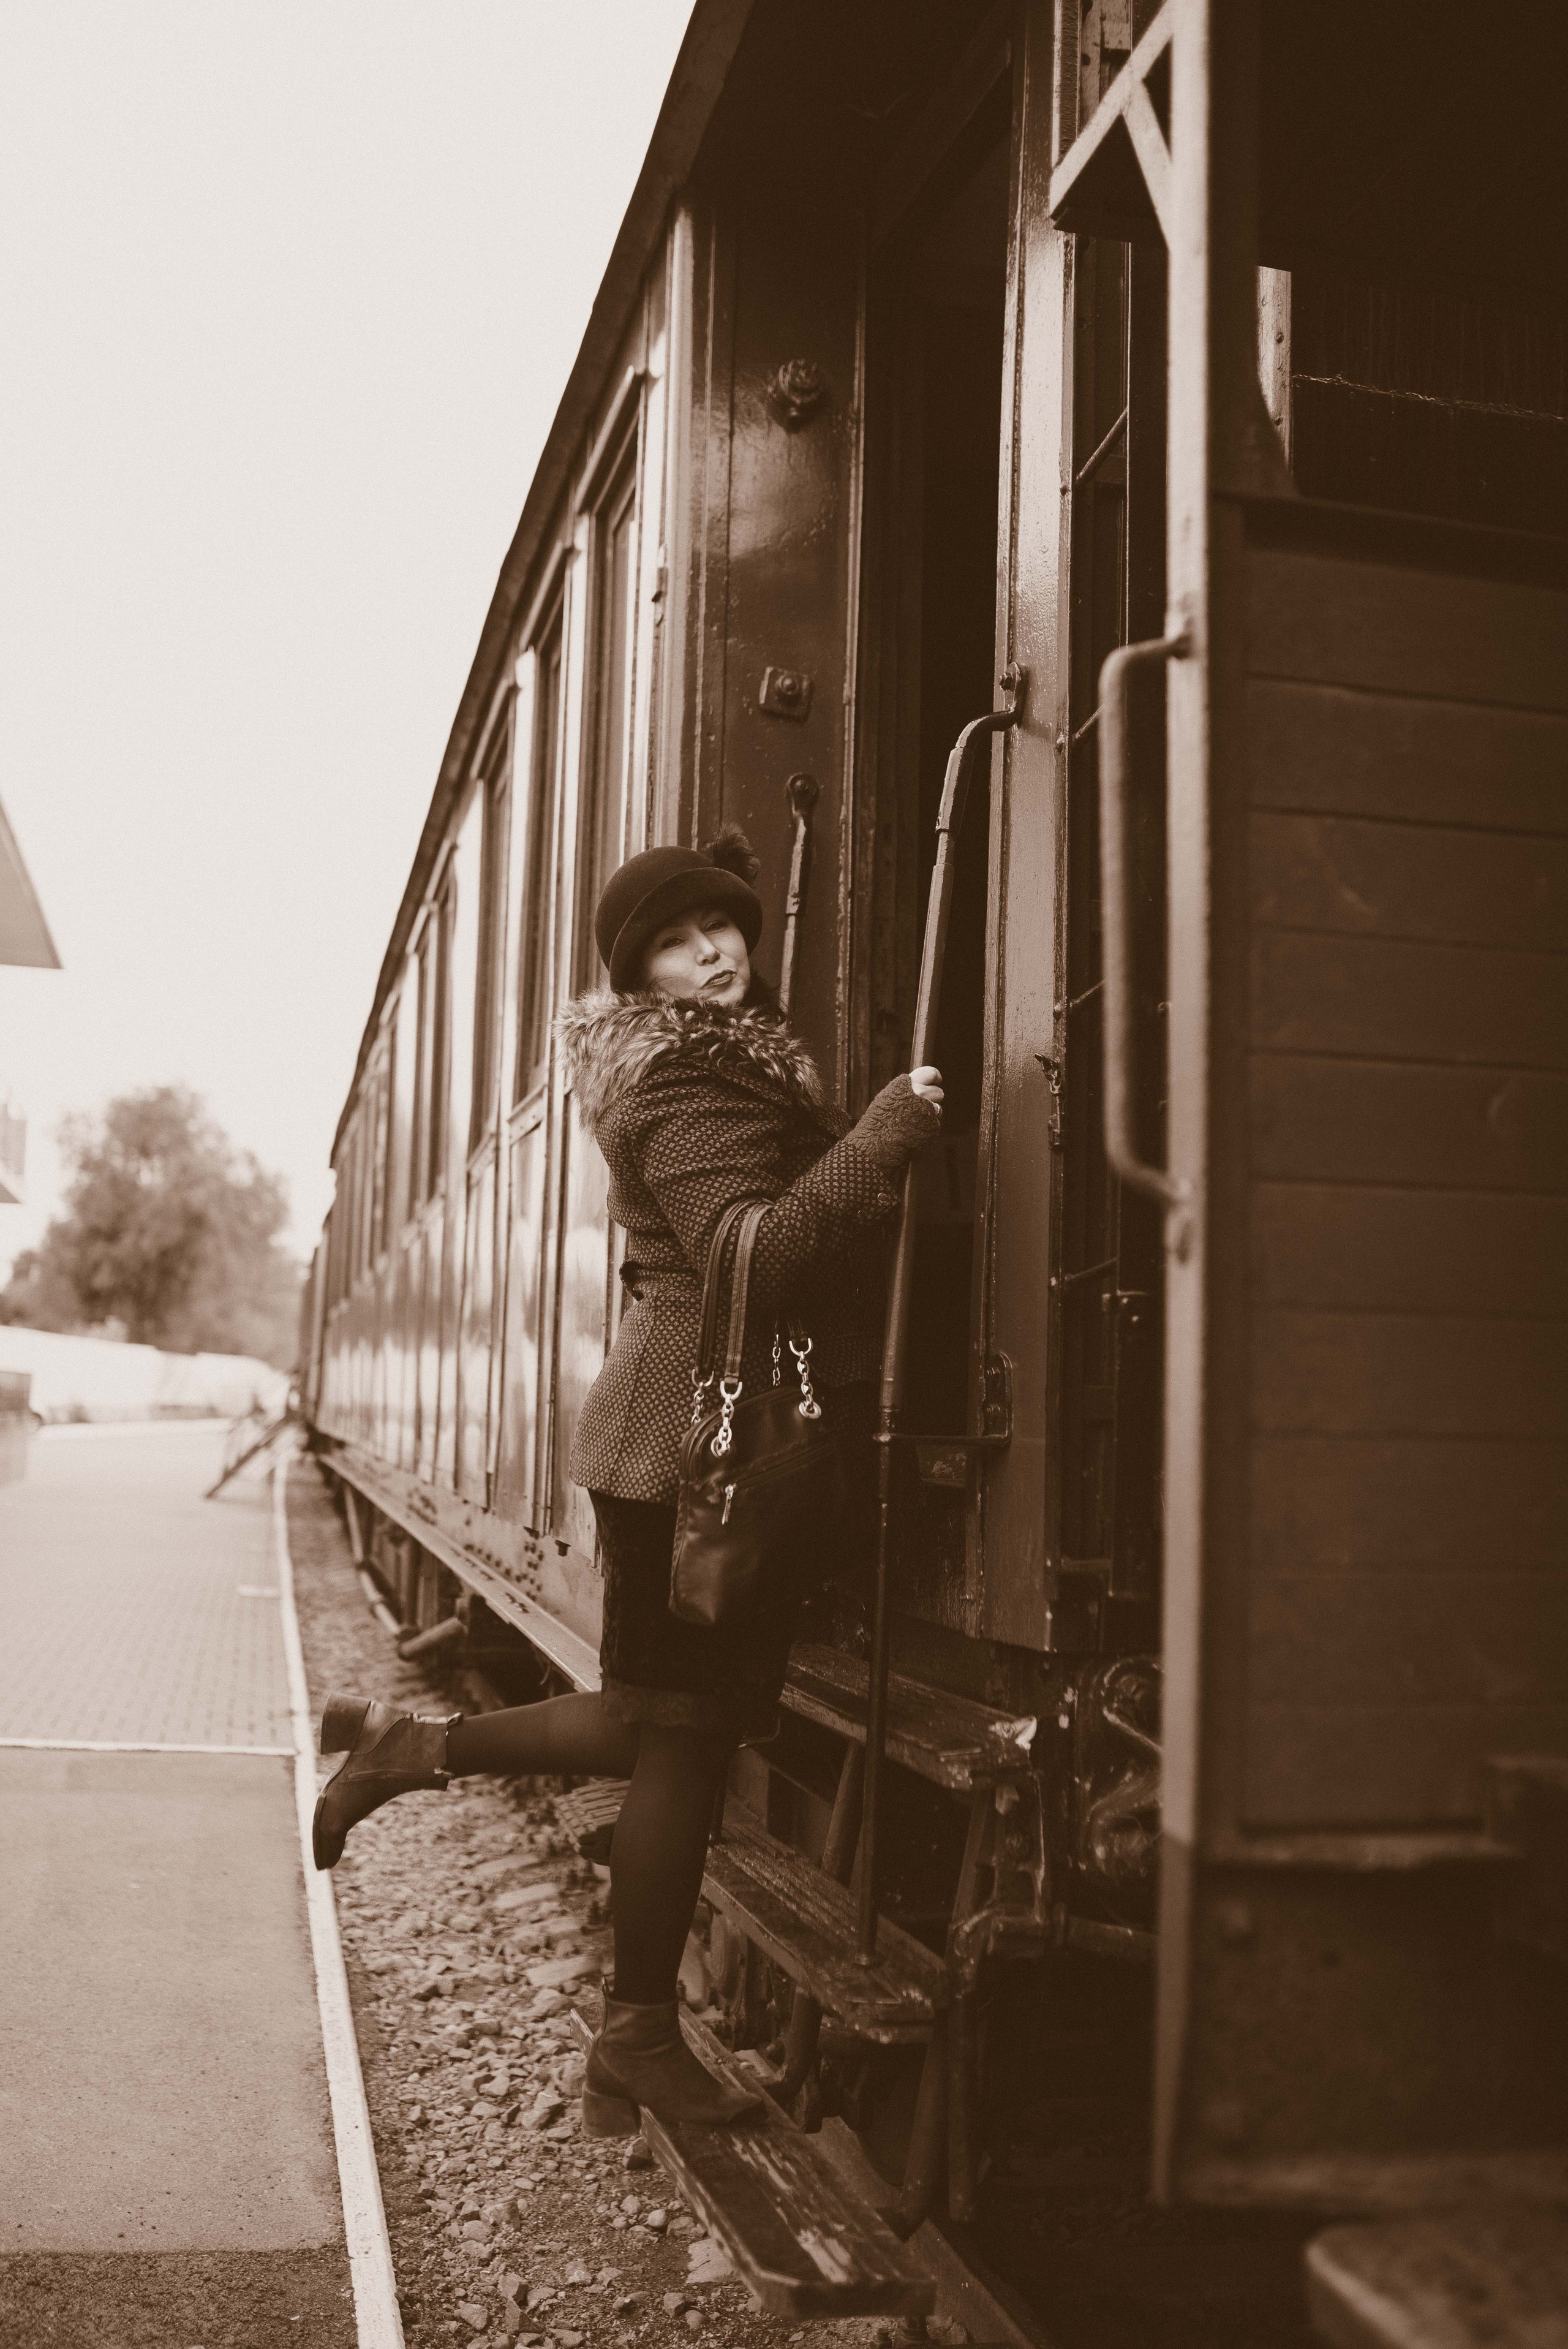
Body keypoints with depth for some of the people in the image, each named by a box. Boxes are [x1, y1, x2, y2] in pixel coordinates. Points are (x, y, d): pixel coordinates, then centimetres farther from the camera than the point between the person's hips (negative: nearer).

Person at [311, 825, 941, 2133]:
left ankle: (410, 1745, 20)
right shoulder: (688, 1077, -14)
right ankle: (641, 2047, 13)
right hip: (705, 1436, -10)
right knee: (686, 1734, 0)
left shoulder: (735, 1052, 17)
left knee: (668, 1724, 15)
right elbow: (756, 1258, -27)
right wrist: (887, 1133, -29)